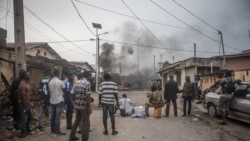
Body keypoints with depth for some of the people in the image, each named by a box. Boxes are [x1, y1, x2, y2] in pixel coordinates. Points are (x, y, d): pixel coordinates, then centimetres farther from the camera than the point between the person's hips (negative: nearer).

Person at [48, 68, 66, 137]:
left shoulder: (50, 82, 3)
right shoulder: (60, 82, -12)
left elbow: (50, 91, 9)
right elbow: (64, 90, -1)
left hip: (52, 101, 5)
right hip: (59, 101, -5)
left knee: (52, 116, 10)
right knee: (57, 117, 0)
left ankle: (52, 131, 18)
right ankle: (57, 131, 5)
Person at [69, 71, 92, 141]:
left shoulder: (76, 83, 6)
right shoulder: (87, 83, -13)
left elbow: (72, 94, 5)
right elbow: (87, 96, -19)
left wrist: (74, 102, 17)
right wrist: (89, 107, -14)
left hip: (77, 105, 7)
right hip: (84, 106, -7)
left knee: (77, 120, 23)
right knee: (85, 123, 5)